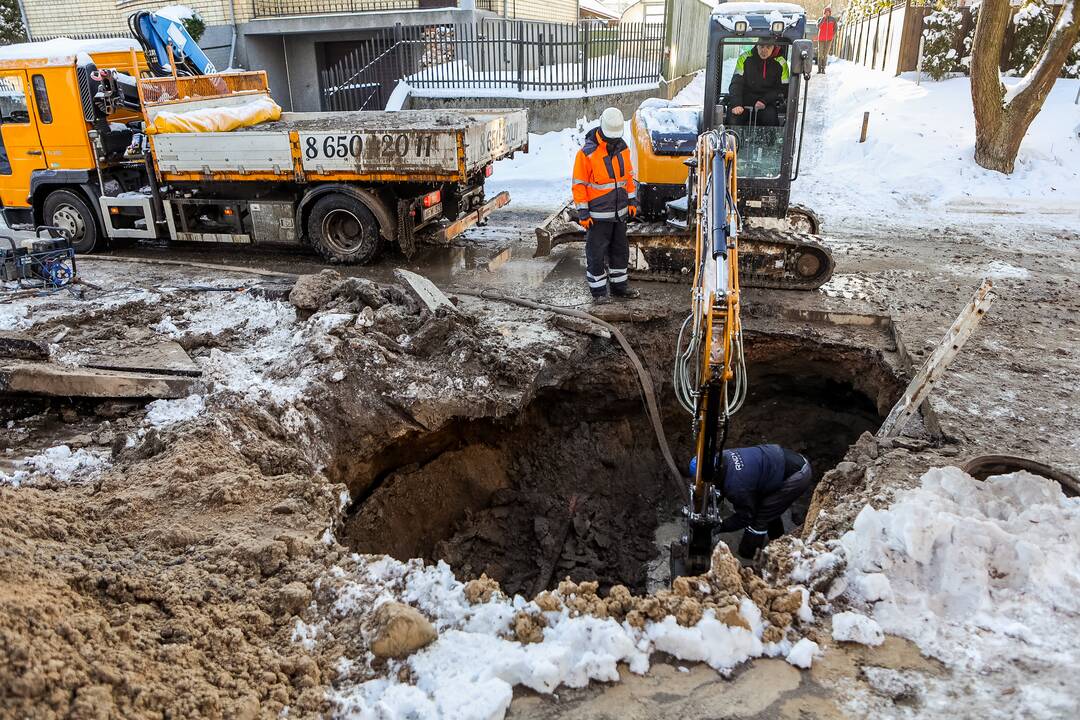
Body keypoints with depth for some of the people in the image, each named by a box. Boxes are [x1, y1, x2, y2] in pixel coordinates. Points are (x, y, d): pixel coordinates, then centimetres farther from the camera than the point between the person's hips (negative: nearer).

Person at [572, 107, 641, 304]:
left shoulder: (622, 148, 5)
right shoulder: (587, 153, -14)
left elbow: (629, 175, 16)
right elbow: (579, 184, -12)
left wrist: (632, 201, 12)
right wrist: (583, 212, -14)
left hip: (620, 212, 6)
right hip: (597, 214, -6)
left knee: (620, 250, 16)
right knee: (596, 253, 0)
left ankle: (620, 285, 30)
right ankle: (598, 290, 11)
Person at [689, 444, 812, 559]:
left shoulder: (736, 485, -29)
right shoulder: (721, 457, -7)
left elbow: (745, 516, -12)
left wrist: (720, 527, -6)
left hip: (798, 475, -9)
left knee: (759, 518, -5)